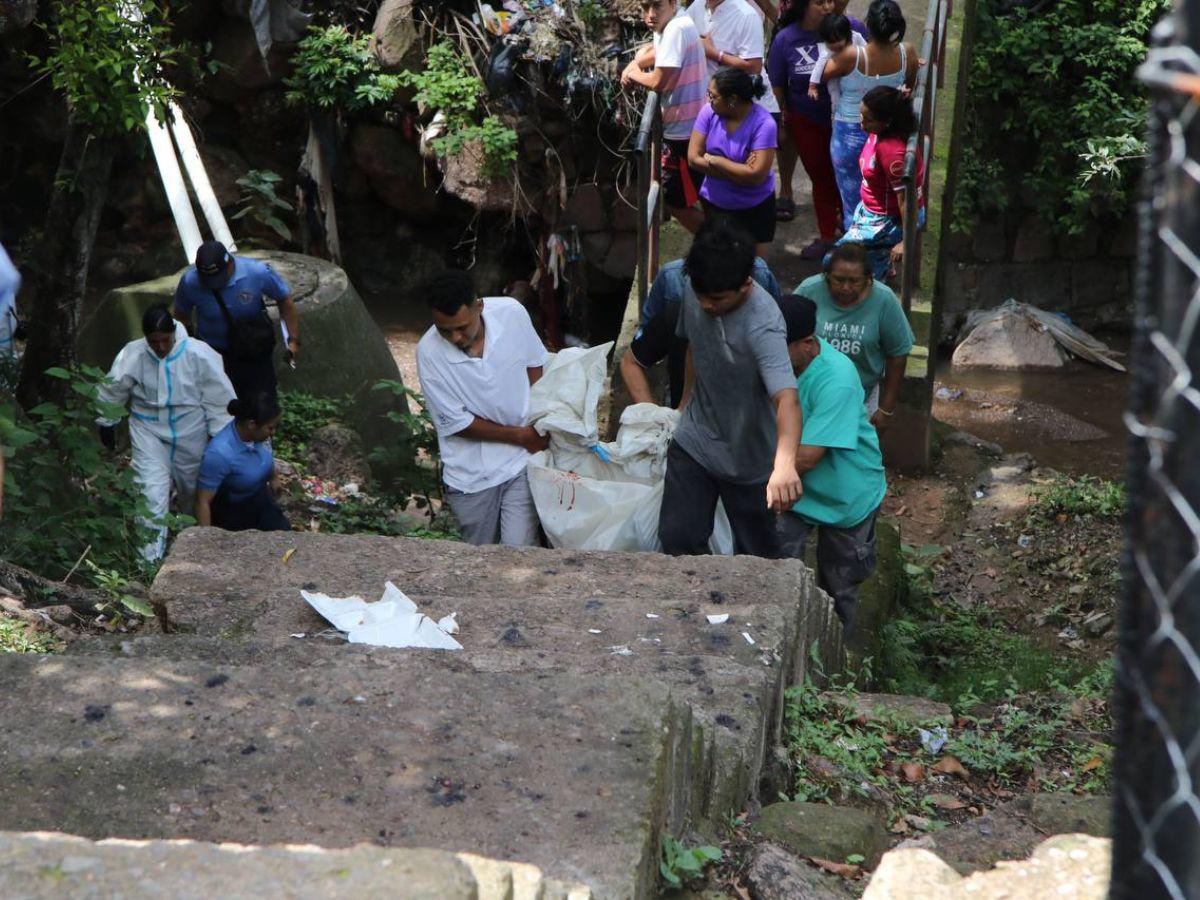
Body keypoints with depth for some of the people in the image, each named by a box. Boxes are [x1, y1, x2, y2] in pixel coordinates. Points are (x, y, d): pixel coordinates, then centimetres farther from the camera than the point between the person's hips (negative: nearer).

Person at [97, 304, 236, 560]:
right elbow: (112, 391, 0)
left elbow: (218, 395, -11)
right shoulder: (132, 355, -17)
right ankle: (151, 552, 1)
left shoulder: (199, 354, -20)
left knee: (191, 486, 20)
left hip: (190, 430, 1)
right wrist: (107, 424, 9)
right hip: (149, 430, -1)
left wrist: (221, 433, -7)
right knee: (152, 491, -9)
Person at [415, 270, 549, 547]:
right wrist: (521, 435, -11)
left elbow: (534, 365, 4)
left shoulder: (511, 313, -15)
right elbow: (455, 423, -13)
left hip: (521, 461, 0)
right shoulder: (429, 352, -20)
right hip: (470, 471, 0)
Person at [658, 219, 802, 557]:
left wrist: (784, 464, -64)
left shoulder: (763, 325, -34)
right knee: (677, 539, 2)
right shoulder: (695, 291, -13)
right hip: (693, 443, 5)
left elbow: (786, 397, -48)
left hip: (749, 456, -4)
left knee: (756, 552, 13)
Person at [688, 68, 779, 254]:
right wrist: (739, 171, -20)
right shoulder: (709, 112, -11)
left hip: (755, 208, -3)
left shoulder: (763, 123, -22)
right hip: (714, 203, 3)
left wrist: (714, 160, -19)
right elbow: (693, 159, -12)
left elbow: (756, 175, -28)